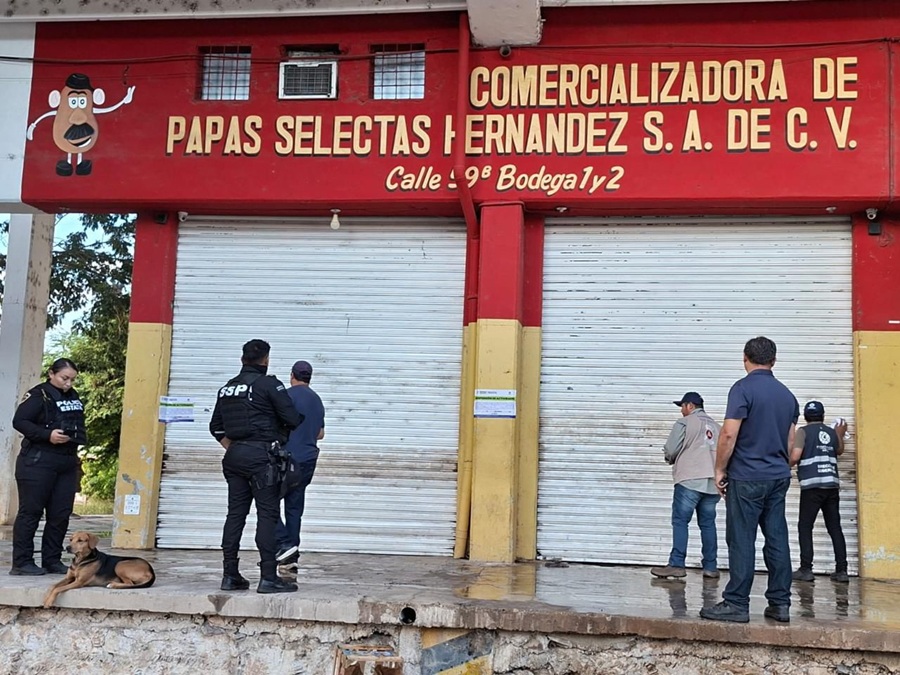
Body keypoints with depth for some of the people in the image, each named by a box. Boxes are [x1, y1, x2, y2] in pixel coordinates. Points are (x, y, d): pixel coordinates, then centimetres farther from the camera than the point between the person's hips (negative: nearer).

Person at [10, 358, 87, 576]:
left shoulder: (74, 397, 14)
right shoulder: (39, 395, -7)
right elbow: (19, 421, -13)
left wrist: (78, 439, 7)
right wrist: (47, 435, -22)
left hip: (67, 463, 7)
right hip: (38, 462, -7)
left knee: (61, 514, 6)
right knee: (30, 511, -1)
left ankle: (52, 560, 15)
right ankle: (21, 562, 4)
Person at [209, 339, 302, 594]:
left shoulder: (227, 388, 15)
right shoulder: (269, 384, -7)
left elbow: (216, 427, 20)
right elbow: (292, 419, -10)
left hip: (234, 456, 7)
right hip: (261, 455, -7)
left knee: (235, 513, 9)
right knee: (268, 514, -4)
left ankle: (230, 575, 12)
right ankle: (268, 577, -6)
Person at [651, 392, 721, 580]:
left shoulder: (684, 423, -2)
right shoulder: (714, 425, 17)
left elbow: (670, 451, -5)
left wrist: (672, 459, 16)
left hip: (689, 480, -6)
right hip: (712, 482, 6)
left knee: (680, 521, -3)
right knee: (708, 524, 9)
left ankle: (676, 565, -7)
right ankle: (710, 567, 9)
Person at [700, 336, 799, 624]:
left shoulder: (743, 388, -10)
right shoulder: (787, 395, 12)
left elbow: (729, 433, -17)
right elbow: (790, 441, 18)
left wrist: (720, 470, -7)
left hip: (746, 477, -7)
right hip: (778, 477, 7)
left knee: (742, 541, -4)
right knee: (777, 539, 9)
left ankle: (736, 604, -2)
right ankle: (780, 603, 12)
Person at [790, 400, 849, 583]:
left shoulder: (803, 431, -1)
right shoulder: (832, 432, 13)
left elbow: (795, 457, -13)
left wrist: (786, 464, 8)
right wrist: (840, 435, 49)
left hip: (812, 486, -4)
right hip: (832, 485, 4)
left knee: (805, 527, 2)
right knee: (835, 528, 7)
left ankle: (806, 569, -3)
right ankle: (841, 570, 5)